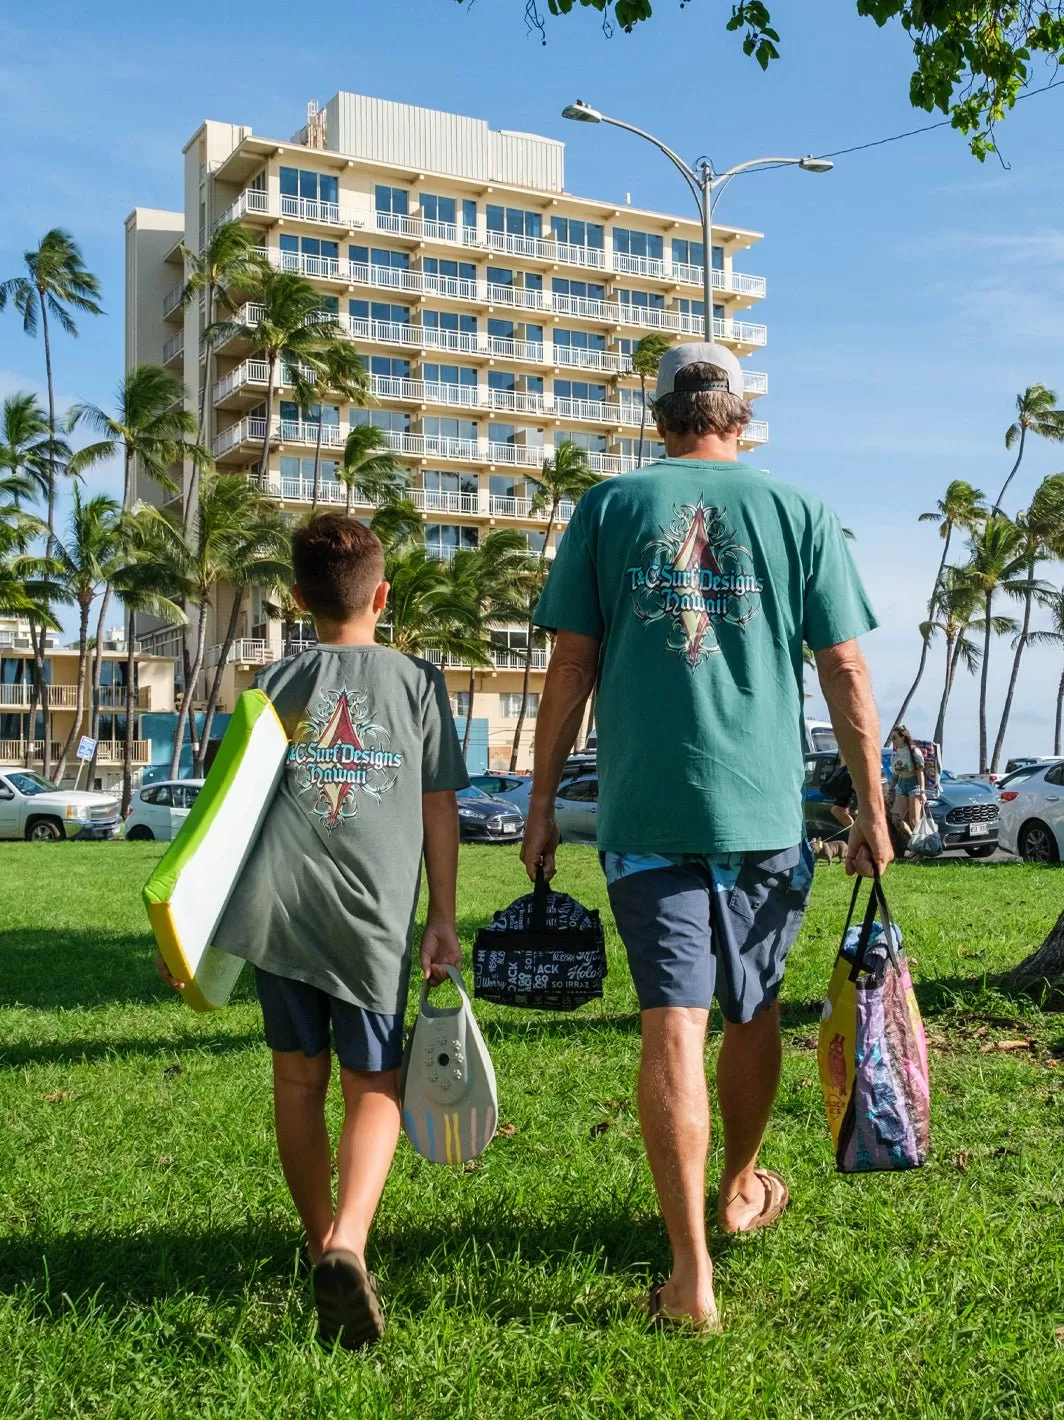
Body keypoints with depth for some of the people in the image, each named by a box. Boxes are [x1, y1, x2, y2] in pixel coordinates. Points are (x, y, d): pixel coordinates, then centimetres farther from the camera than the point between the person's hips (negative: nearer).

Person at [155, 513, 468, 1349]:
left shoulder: (276, 684, 11)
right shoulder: (417, 681, 7)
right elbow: (440, 810, 5)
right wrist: (442, 922, 8)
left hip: (279, 905, 2)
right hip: (374, 916, -2)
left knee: (299, 1079, 16)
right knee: (374, 1088, 5)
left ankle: (323, 1247, 27)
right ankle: (348, 1246, -17)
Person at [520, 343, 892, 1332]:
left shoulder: (608, 508, 5)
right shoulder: (800, 512, 6)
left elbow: (570, 667, 1)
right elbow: (846, 674, 2)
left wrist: (542, 803, 6)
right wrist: (872, 811, 8)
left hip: (644, 809, -1)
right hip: (767, 808, 1)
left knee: (672, 1024, -1)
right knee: (753, 1010, 19)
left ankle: (691, 1275, -3)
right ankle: (742, 1189, 40)